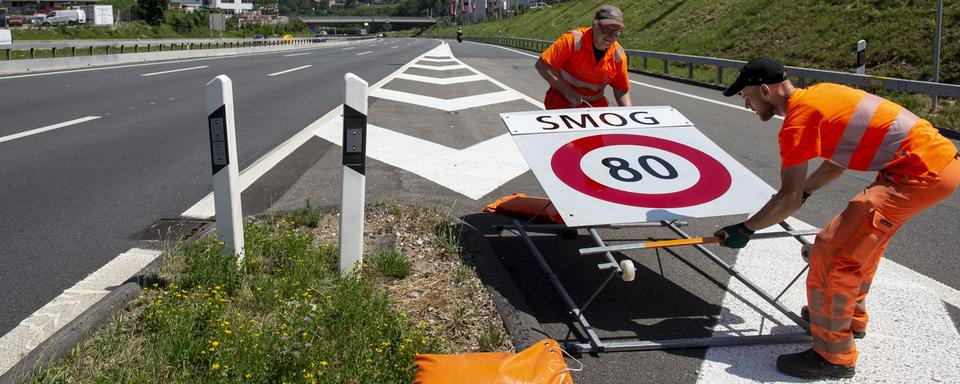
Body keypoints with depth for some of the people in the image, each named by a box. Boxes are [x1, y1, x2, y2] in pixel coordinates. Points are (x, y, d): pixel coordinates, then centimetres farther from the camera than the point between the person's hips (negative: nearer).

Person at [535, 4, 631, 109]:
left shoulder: (618, 54, -5)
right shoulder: (574, 40, -20)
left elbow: (621, 89, 5)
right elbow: (542, 65, -21)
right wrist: (567, 91, -26)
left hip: (596, 104, 4)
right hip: (563, 102, -4)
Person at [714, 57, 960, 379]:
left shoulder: (798, 120, -13)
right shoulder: (818, 94, 13)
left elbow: (790, 197, -10)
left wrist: (745, 230, 1)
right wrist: (802, 191, 32)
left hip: (922, 172, -10)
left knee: (833, 252, -9)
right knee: (864, 236, 27)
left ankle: (833, 356, 5)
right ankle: (851, 317, 45)